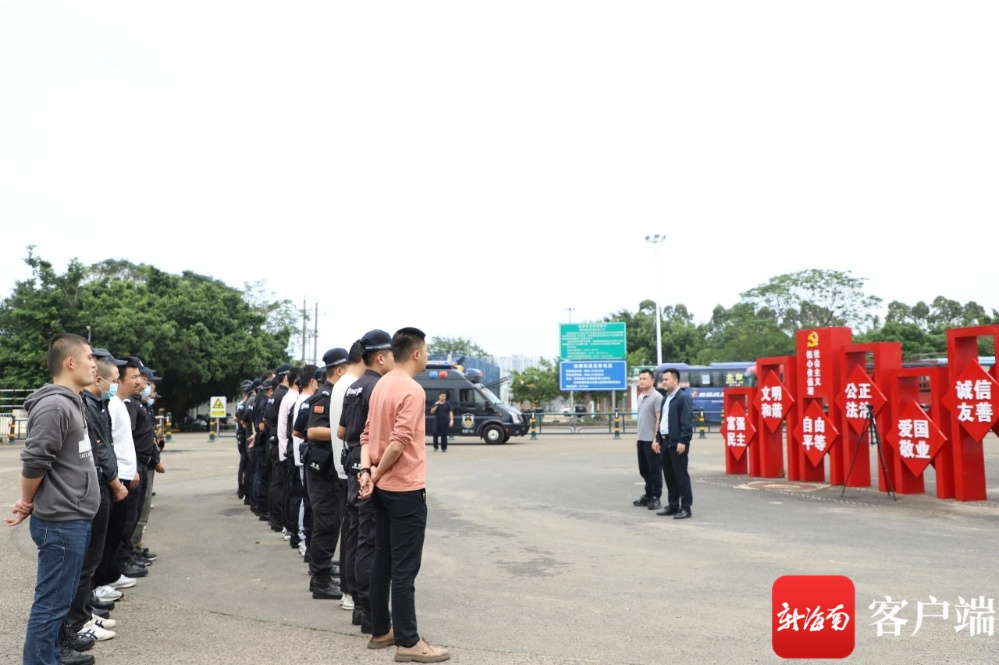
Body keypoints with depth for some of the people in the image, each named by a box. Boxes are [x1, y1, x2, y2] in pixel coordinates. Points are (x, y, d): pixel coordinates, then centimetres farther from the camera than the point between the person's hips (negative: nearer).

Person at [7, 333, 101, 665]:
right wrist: (28, 504, -5)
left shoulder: (71, 403, 13)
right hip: (61, 523, -10)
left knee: (60, 597, 20)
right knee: (52, 601, -1)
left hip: (75, 521, 10)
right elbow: (34, 462, -20)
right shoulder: (54, 405, -19)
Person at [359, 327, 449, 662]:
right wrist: (376, 475, -10)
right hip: (406, 489, -9)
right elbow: (398, 444, -22)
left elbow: (368, 433, 9)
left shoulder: (381, 385, 10)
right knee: (404, 568, -2)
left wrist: (366, 470, -2)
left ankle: (381, 630, 23)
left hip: (384, 488, 9)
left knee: (382, 561, 14)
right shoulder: (412, 391, -17)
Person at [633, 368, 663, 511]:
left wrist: (656, 439, -18)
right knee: (644, 470, 14)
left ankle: (656, 498, 9)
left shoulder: (656, 397, -11)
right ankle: (648, 495, 25)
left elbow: (659, 419, -15)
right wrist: (639, 436, 16)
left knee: (655, 470, 1)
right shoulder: (640, 397, 13)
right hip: (641, 440, 8)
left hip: (652, 440, -8)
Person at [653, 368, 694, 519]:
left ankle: (685, 508, 2)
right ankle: (673, 505, 21)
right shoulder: (665, 399, 19)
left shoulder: (683, 398, -9)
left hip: (677, 442, -9)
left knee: (681, 475, -4)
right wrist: (658, 440, 15)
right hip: (665, 442, 9)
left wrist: (682, 441, -21)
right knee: (669, 475, 12)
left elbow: (687, 422, -16)